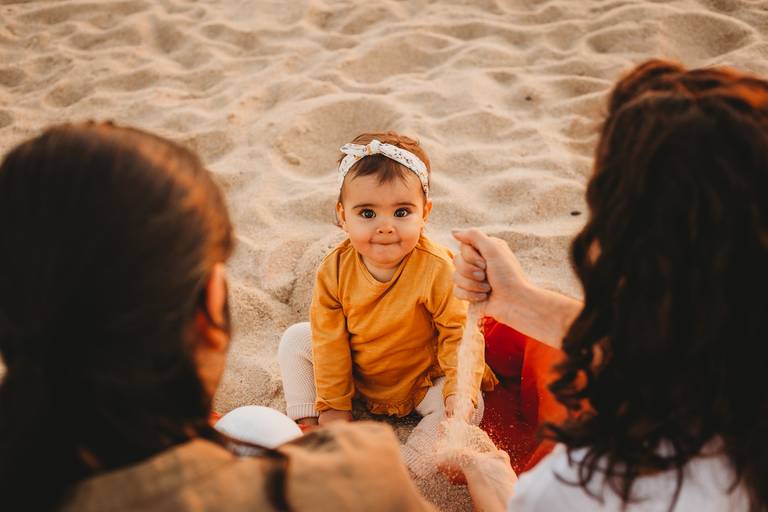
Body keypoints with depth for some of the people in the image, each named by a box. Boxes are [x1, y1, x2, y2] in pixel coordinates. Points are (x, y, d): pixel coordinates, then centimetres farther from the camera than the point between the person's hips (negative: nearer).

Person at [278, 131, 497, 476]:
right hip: (357, 378, 3)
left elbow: (459, 333, -20)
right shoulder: (335, 270, -19)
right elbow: (329, 340, -11)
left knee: (467, 408, -26)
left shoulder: (436, 269, -28)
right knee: (295, 340, -3)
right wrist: (332, 405, -8)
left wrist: (460, 391, -32)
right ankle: (306, 425, 1)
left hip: (422, 382, -3)